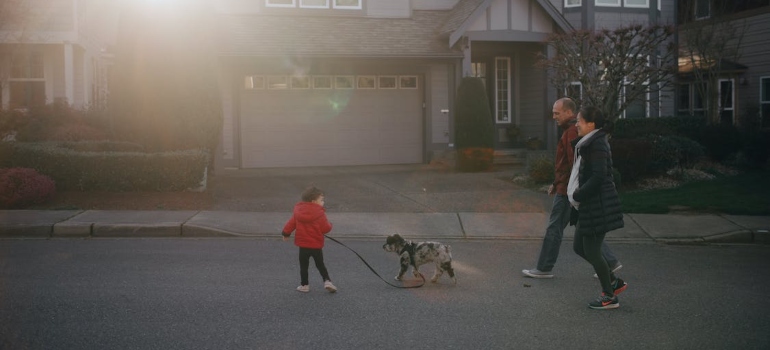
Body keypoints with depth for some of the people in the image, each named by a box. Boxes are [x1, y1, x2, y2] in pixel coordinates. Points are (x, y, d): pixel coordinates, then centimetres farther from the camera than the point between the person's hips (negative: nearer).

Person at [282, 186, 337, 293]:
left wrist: (286, 234, 21)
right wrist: (329, 224, 11)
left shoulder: (298, 212, -1)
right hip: (317, 245, -1)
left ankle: (304, 285, 16)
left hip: (303, 245, 1)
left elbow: (291, 224, 5)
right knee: (320, 265, 14)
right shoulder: (320, 213, -13)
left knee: (303, 266, 13)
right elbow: (325, 228, -12)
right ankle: (327, 281, 2)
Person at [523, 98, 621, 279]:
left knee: (554, 229, -1)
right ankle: (610, 262, 15)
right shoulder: (571, 130, 16)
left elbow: (574, 162, -23)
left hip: (568, 190, -10)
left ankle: (544, 269, 8)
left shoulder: (571, 132, -17)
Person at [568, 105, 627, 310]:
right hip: (589, 206, 10)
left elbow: (598, 177, -25)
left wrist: (577, 195, -17)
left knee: (591, 251, -2)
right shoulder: (587, 144, 14)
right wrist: (578, 194, 9)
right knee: (579, 247, 15)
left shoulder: (597, 145, -17)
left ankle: (609, 297, 12)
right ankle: (614, 282, 25)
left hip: (598, 206, -10)